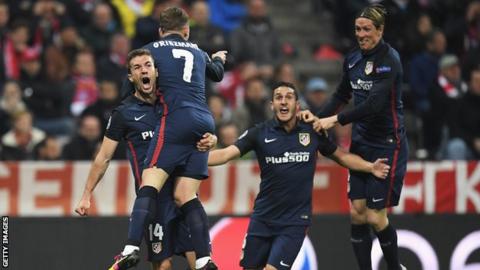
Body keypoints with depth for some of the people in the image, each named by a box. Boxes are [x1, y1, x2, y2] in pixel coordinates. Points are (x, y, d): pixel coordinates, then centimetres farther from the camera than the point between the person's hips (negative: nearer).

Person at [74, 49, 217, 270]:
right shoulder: (124, 113, 6)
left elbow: (199, 133, 21)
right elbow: (103, 158, 10)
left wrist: (210, 140, -4)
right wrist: (86, 195, 5)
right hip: (153, 198, -3)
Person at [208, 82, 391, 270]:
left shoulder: (312, 132, 0)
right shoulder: (259, 133, -3)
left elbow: (341, 156, 13)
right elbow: (226, 154, -13)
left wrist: (371, 167, 0)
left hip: (294, 221, -2)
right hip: (262, 218, 2)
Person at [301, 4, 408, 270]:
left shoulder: (389, 60, -16)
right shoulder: (353, 59, 6)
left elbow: (375, 103, -25)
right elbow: (342, 95, 17)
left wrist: (336, 119, -27)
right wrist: (318, 117, 1)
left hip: (387, 145, -7)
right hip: (361, 143, 7)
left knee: (375, 216, -5)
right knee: (357, 213, 1)